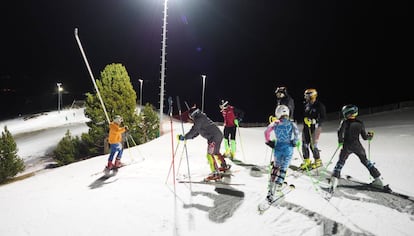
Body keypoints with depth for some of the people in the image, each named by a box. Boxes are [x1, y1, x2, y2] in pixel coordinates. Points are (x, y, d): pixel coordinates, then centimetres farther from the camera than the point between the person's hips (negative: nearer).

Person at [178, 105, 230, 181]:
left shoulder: (199, 119, -13)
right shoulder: (201, 118, 18)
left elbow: (194, 130, -16)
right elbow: (197, 131, 23)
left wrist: (184, 137, -8)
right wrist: (190, 137, 14)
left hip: (214, 137, -10)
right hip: (219, 135, 10)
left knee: (210, 155, -11)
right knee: (216, 152, 26)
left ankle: (216, 173, -13)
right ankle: (224, 166, 44)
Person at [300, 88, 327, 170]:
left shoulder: (320, 105, -10)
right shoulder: (306, 105, 8)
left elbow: (323, 118, -11)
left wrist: (315, 121, -23)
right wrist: (305, 119, -3)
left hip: (315, 128, -6)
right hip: (306, 127, 6)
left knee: (313, 145, -5)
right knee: (304, 144, 6)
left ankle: (318, 161, 16)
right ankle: (307, 161, 21)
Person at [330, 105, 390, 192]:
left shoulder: (344, 122, -5)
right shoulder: (360, 123, 2)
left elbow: (340, 131, -18)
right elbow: (365, 137, 5)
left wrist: (340, 141, -3)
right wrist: (370, 136, 27)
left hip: (346, 146, -2)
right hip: (357, 146, 3)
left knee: (340, 162, 8)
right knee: (366, 161, 21)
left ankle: (334, 179, -8)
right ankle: (378, 179, 21)